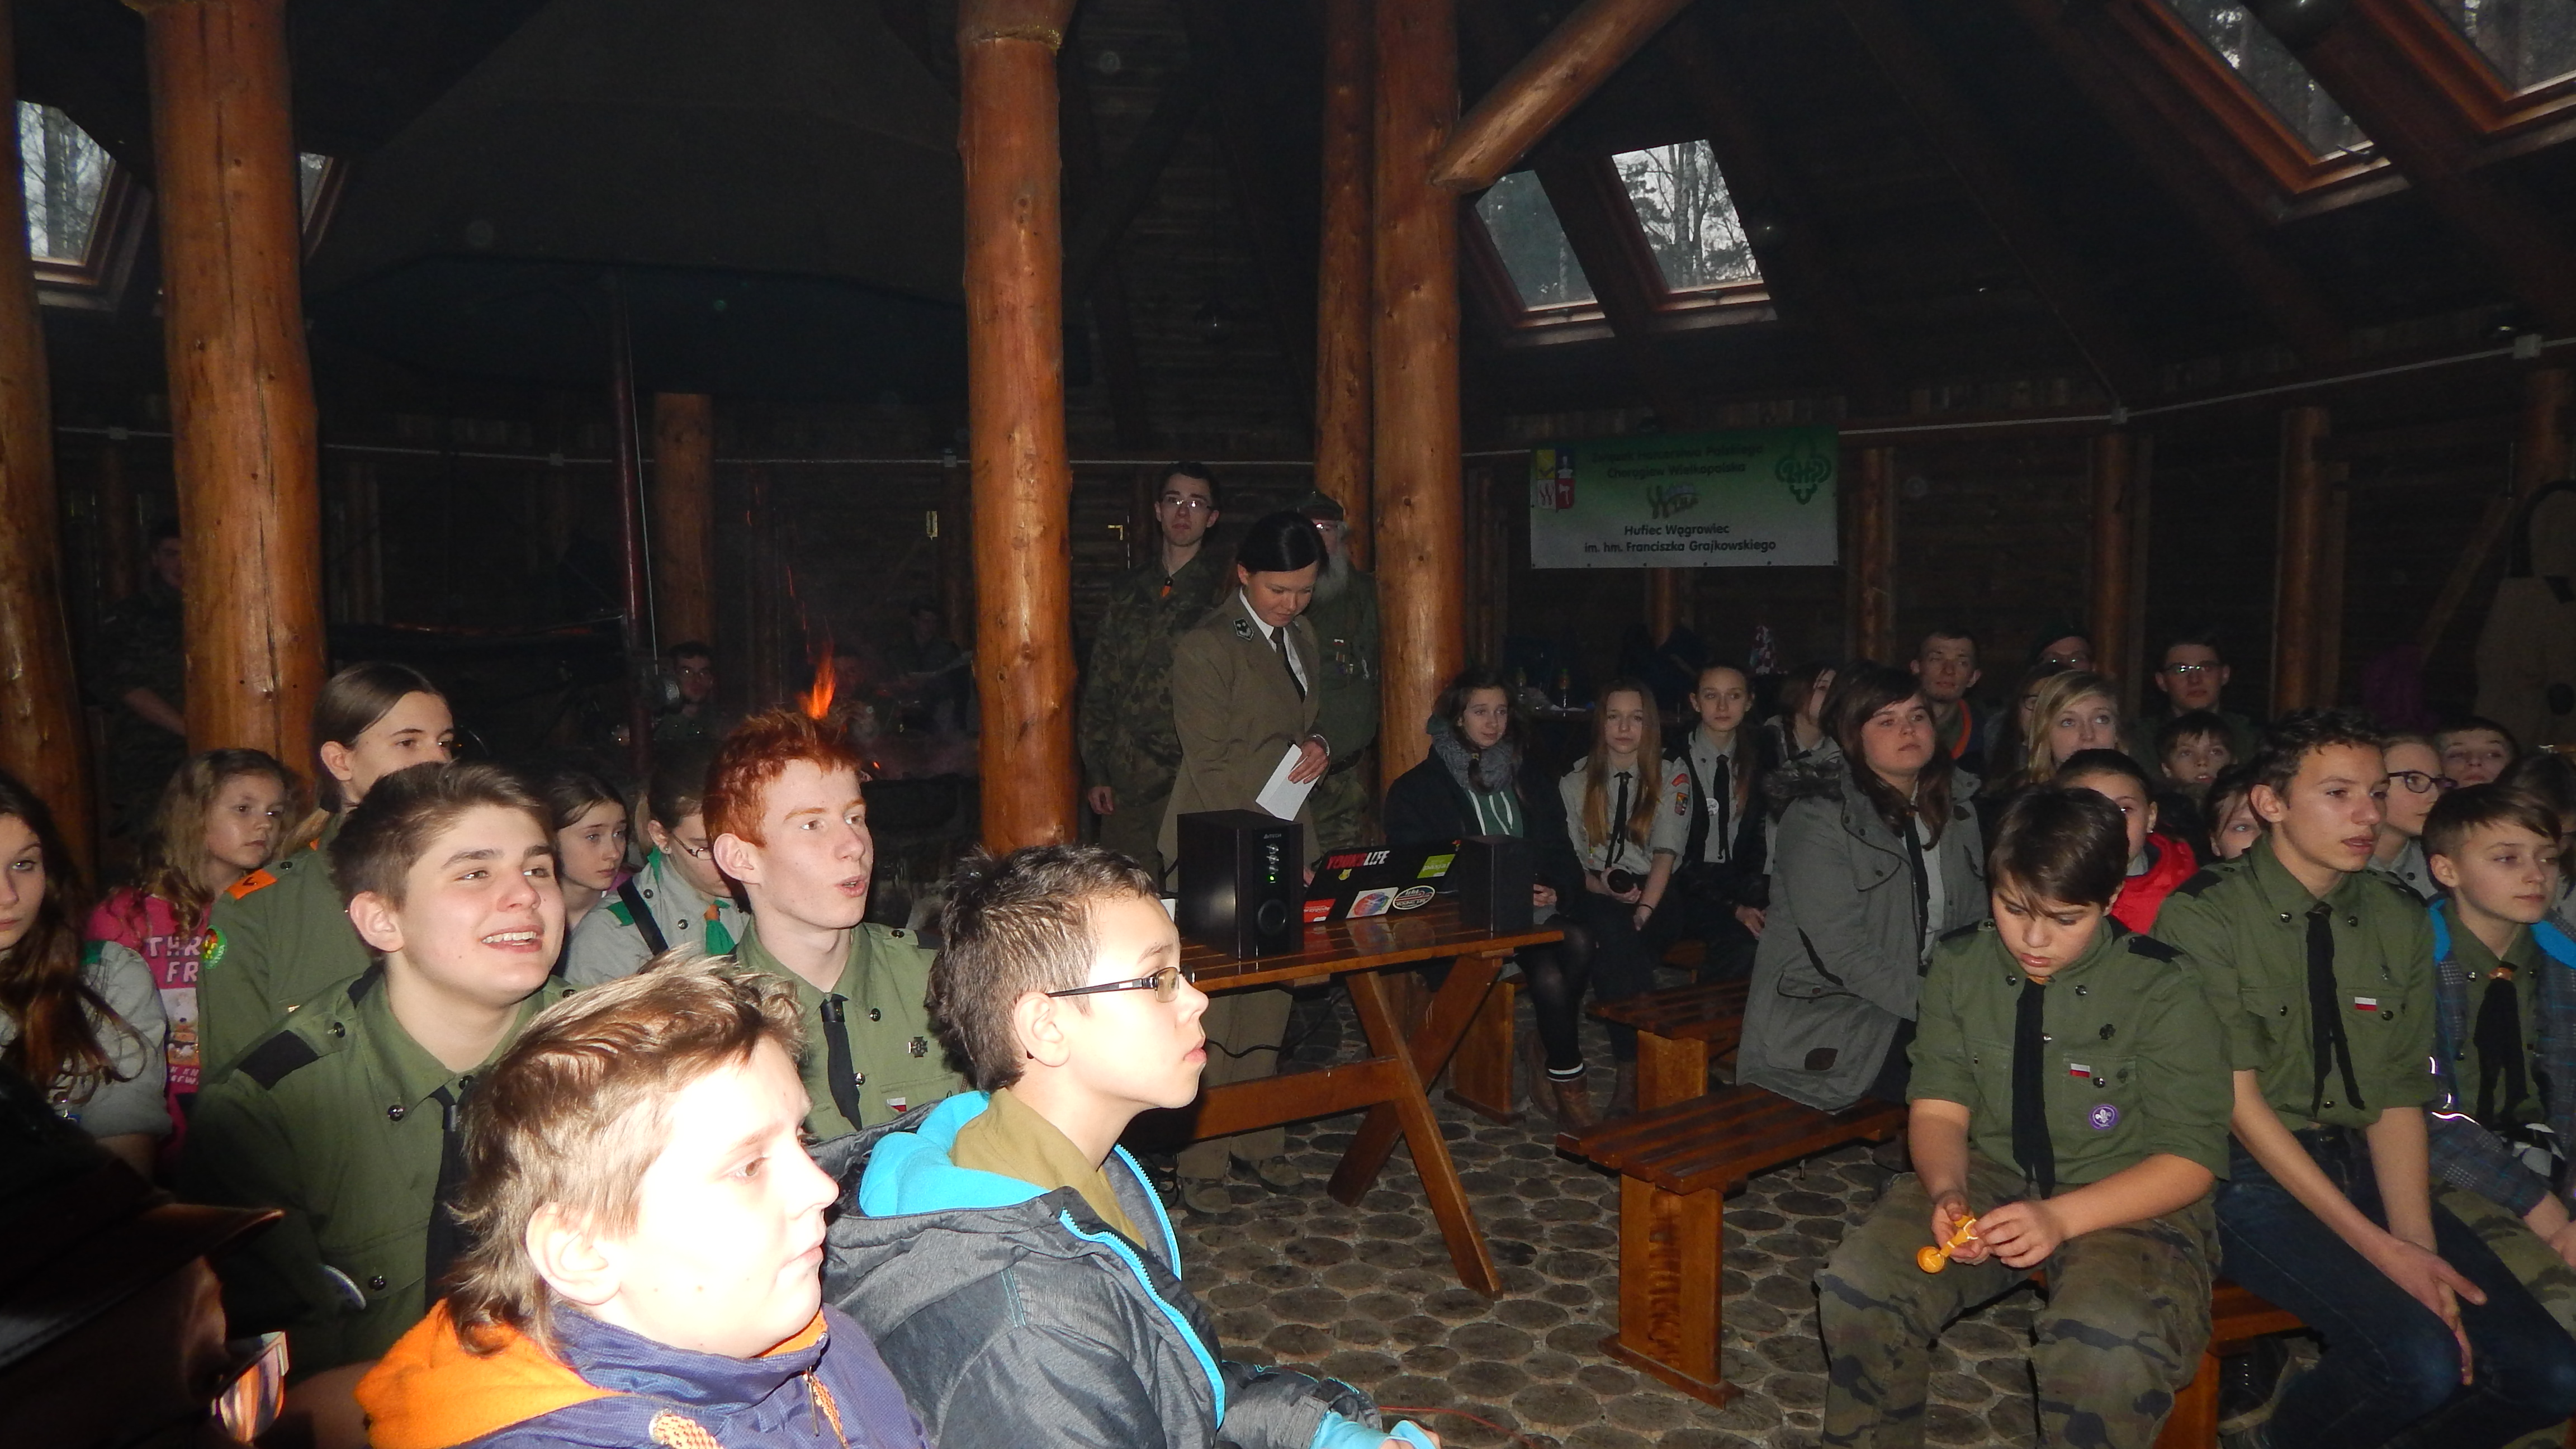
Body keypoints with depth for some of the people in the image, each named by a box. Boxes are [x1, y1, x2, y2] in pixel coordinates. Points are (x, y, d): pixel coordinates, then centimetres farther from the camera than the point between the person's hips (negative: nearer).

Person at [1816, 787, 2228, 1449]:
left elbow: (2190, 1159, -11)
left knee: (2108, 1351, -35)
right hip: (1990, 1175, 4)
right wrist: (1946, 1190, -20)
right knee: (1857, 1286, -21)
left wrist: (2060, 1217, -25)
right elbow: (1939, 1108, 3)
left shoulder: (2163, 989, -12)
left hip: (2129, 1200, -3)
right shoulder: (1960, 964, -1)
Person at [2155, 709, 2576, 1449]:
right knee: (2421, 1361, -24)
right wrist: (2382, 1249, -16)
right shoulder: (2203, 917, -10)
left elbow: (2401, 1099, 4)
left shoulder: (2402, 924, 7)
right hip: (2249, 1175, -6)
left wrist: (2420, 1250, -10)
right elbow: (2238, 1099, -13)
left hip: (2362, 1165, 6)